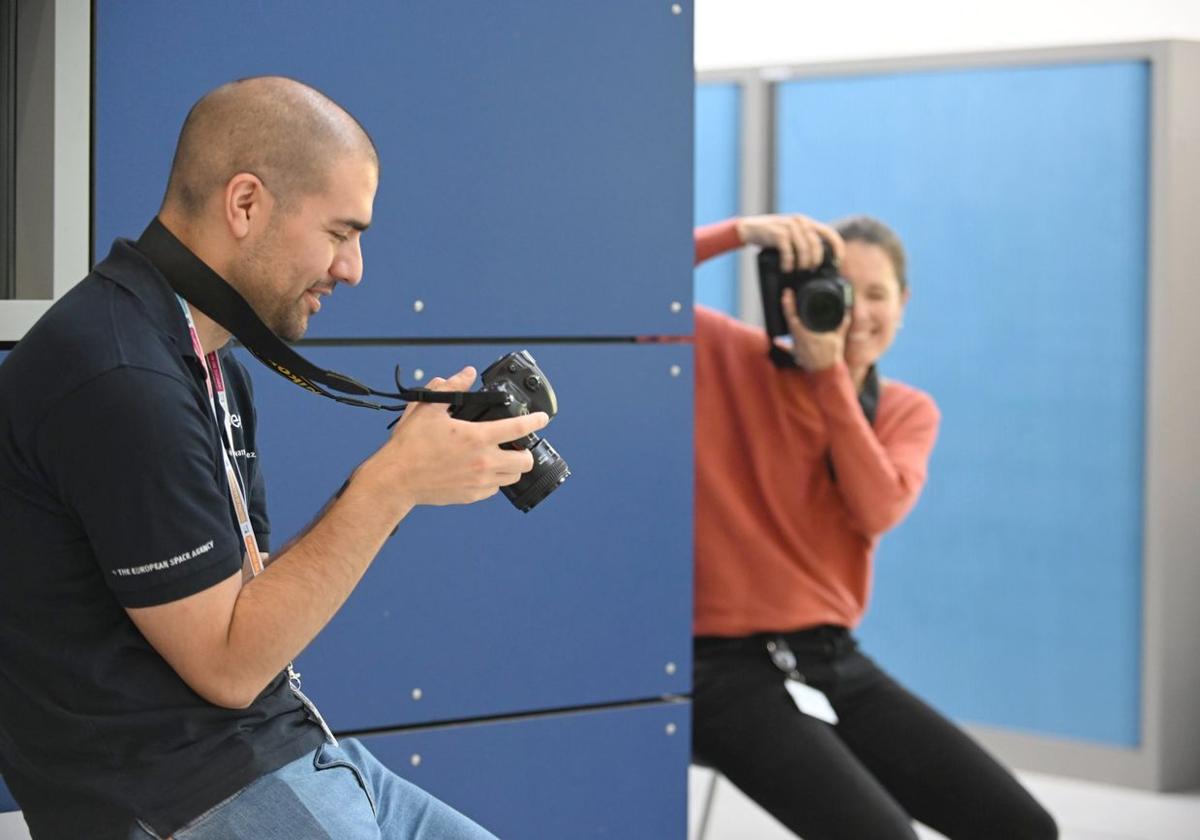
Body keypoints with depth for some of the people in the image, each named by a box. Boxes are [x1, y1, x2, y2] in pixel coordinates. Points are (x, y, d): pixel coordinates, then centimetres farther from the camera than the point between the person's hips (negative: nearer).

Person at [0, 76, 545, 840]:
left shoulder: (211, 366, 12)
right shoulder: (118, 378, -20)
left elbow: (253, 596, 11)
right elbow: (227, 663, -17)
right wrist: (393, 484, -18)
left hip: (284, 749, 10)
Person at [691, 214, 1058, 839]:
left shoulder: (907, 411, 9)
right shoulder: (731, 358, -3)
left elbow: (877, 510, -12)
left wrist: (830, 371, -16)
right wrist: (741, 232, -22)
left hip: (835, 662, 6)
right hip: (729, 669, -6)